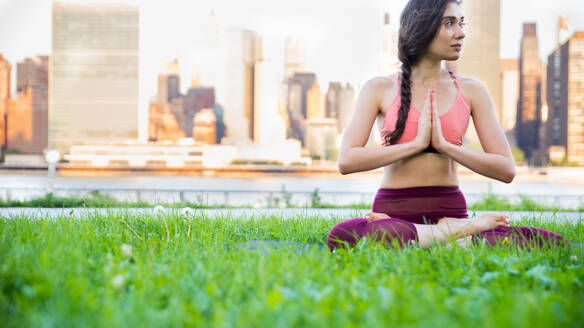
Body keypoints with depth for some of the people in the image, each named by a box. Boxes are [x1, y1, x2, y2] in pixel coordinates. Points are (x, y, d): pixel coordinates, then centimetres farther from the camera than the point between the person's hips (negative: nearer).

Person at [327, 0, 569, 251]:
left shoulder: (471, 91, 10)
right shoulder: (379, 89, 5)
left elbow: (506, 170, 2)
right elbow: (347, 161, -8)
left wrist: (444, 145, -8)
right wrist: (416, 144, -9)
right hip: (393, 211, 0)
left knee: (553, 245, -24)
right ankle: (458, 236, -20)